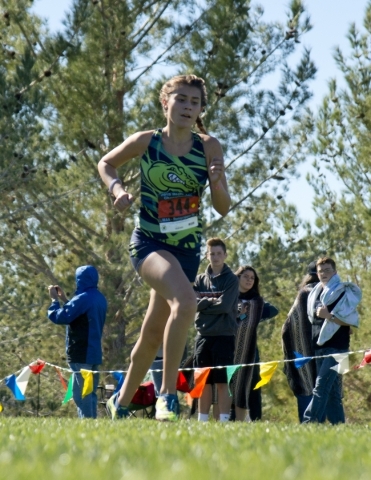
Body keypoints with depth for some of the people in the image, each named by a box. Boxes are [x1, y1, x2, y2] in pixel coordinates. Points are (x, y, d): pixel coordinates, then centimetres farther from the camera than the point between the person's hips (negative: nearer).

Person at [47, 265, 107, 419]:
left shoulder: (83, 298, -16)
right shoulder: (100, 298, 14)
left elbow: (59, 317, -17)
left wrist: (55, 299, -2)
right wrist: (64, 299, 23)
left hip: (81, 354, -9)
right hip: (94, 353, 9)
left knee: (81, 393, -9)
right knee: (90, 392, 13)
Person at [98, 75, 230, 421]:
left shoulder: (209, 148, -3)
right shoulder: (145, 142, -7)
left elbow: (223, 209, -3)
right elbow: (106, 164, 11)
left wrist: (217, 184, -23)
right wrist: (116, 188, -8)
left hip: (187, 248, 4)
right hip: (149, 242, -4)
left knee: (153, 334, 14)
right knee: (185, 302, -32)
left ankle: (121, 401, 36)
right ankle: (168, 393, -25)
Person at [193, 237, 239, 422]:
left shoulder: (231, 279, 1)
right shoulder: (200, 279, 12)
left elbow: (225, 305, -11)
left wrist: (203, 303, -4)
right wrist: (212, 301, -11)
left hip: (224, 336, -4)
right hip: (203, 335, 4)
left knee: (222, 381, -5)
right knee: (204, 382, 5)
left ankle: (224, 420, -6)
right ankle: (202, 420, 8)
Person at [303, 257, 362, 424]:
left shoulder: (344, 292, -4)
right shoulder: (316, 293, 18)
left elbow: (352, 321, -11)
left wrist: (329, 316, -18)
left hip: (336, 347, -8)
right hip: (319, 346, 8)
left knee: (321, 386, -17)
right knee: (332, 390, 8)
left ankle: (309, 422, -24)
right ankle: (338, 424, 11)